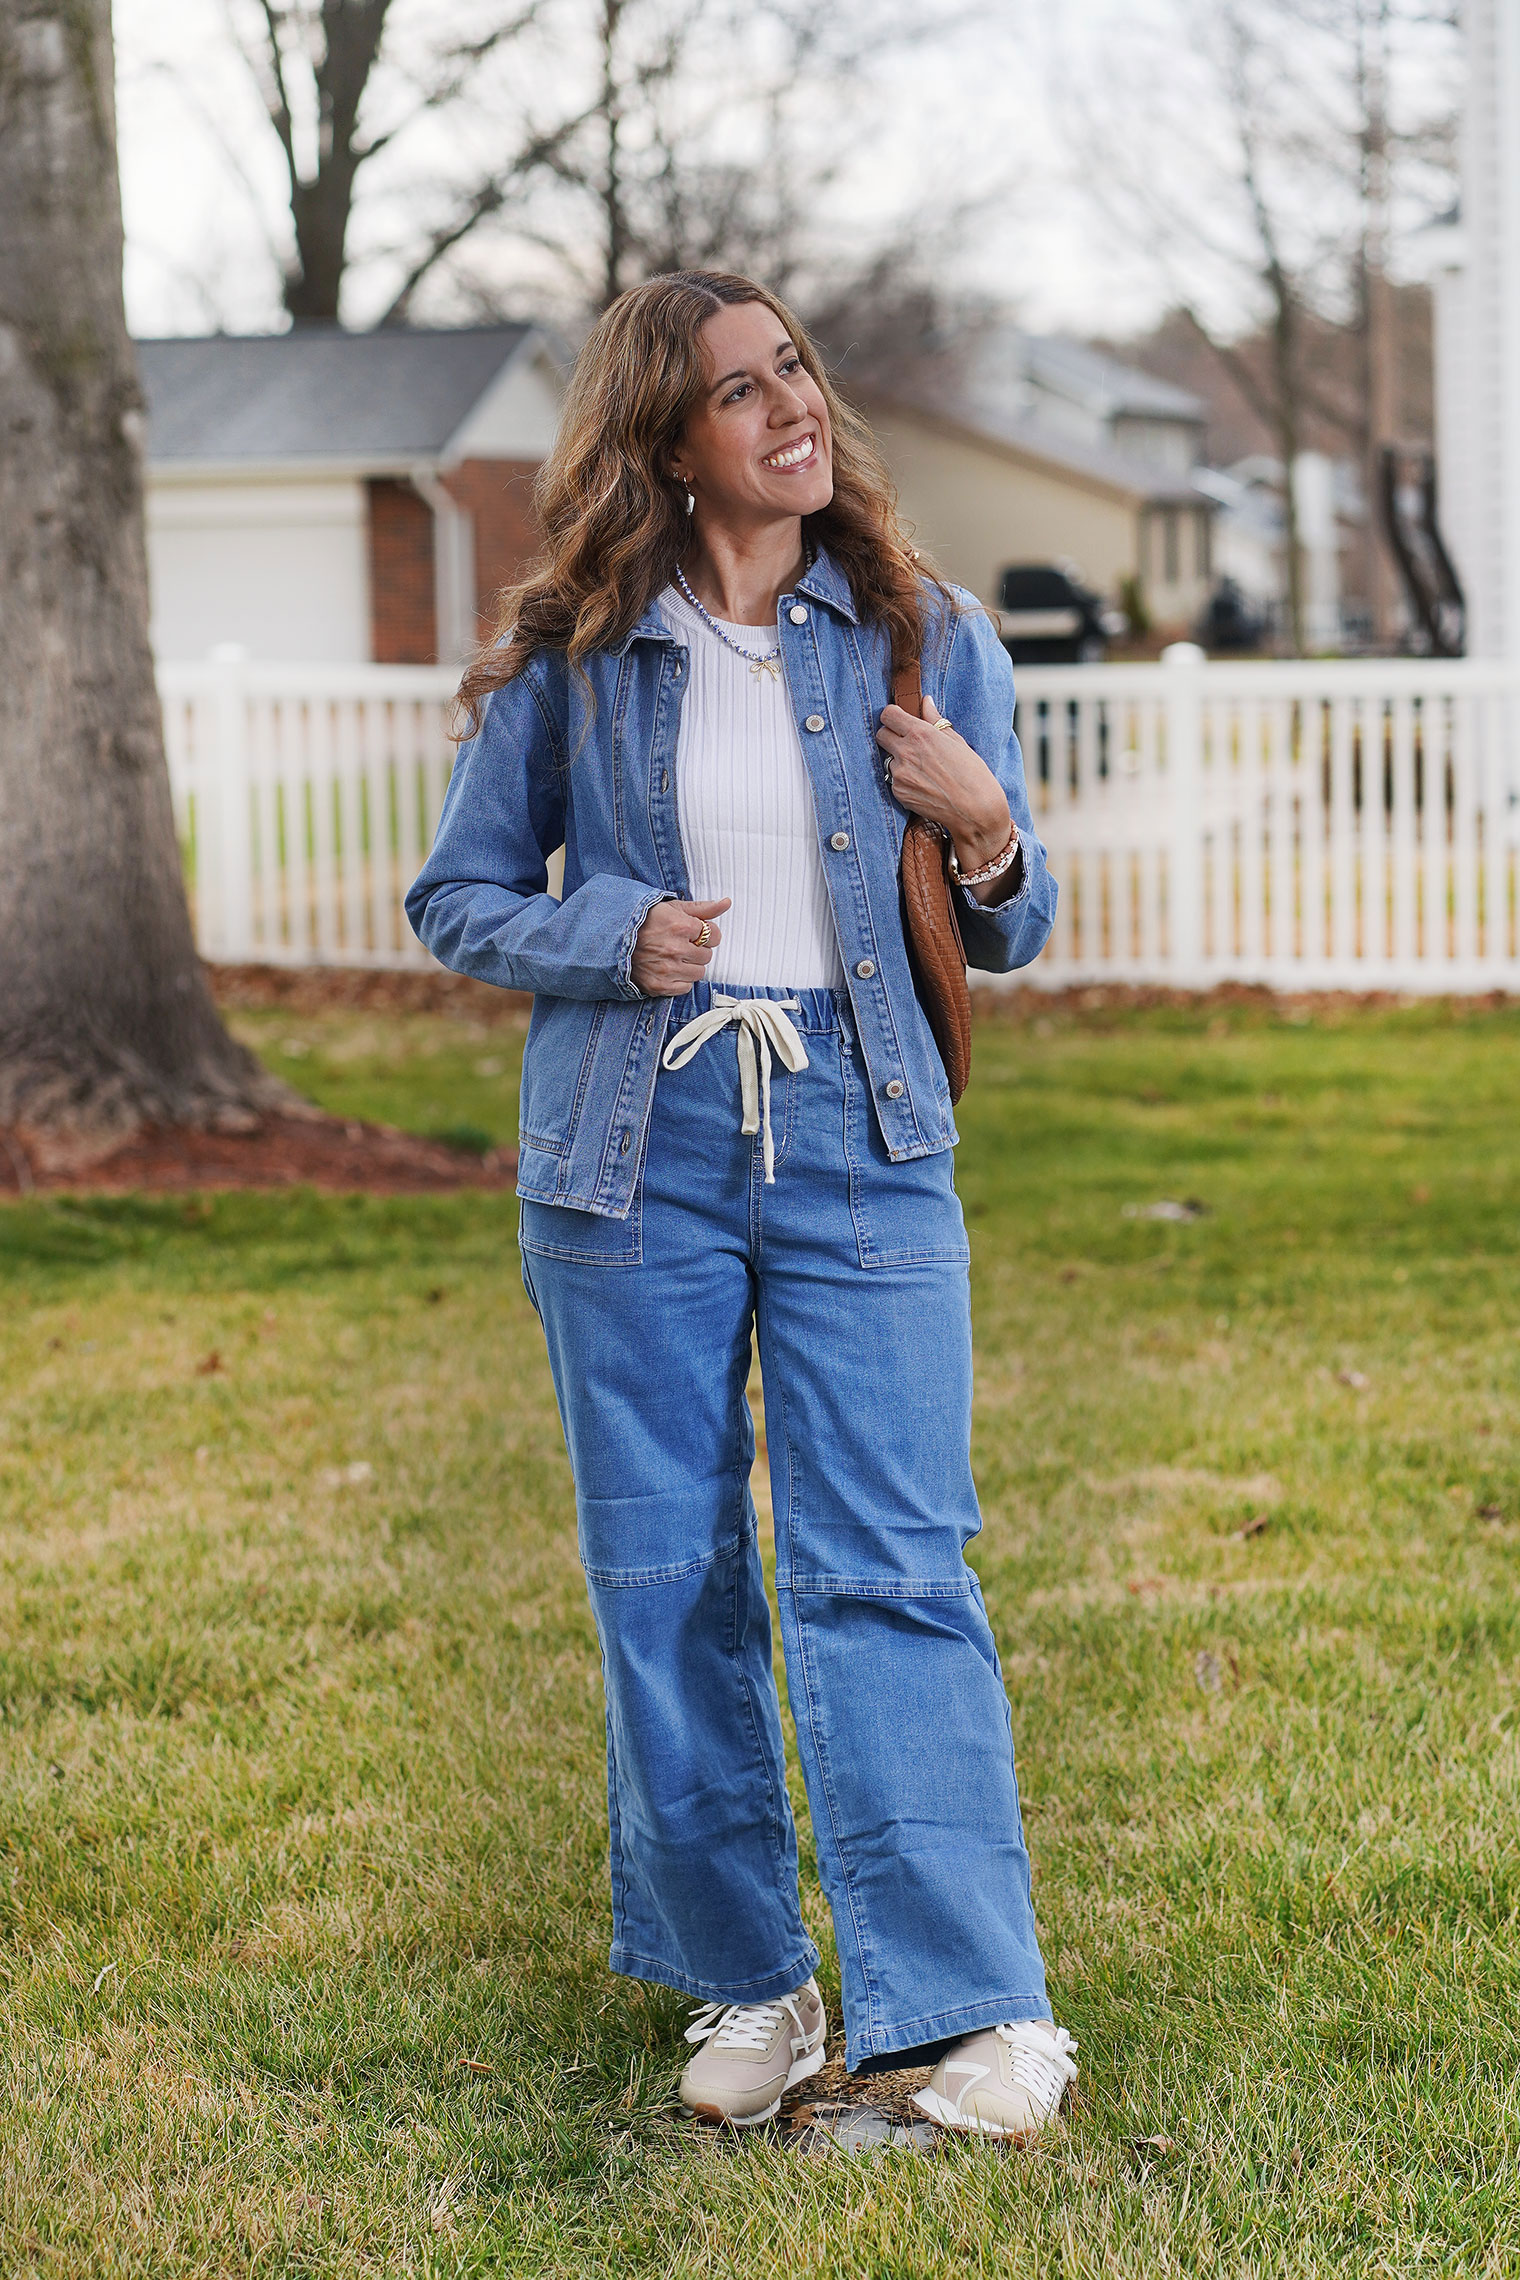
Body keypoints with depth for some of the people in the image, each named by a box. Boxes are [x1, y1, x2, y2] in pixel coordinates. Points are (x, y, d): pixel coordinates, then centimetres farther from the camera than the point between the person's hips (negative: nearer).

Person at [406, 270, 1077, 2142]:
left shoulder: (927, 640, 6)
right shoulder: (570, 659, 3)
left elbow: (1005, 939, 13)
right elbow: (458, 899, 10)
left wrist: (991, 837, -9)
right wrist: (614, 939, -9)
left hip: (862, 1153, 0)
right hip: (635, 1160, 1)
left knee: (888, 1568, -8)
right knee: (667, 1581, 5)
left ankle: (972, 2008, -7)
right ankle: (746, 1983, 18)